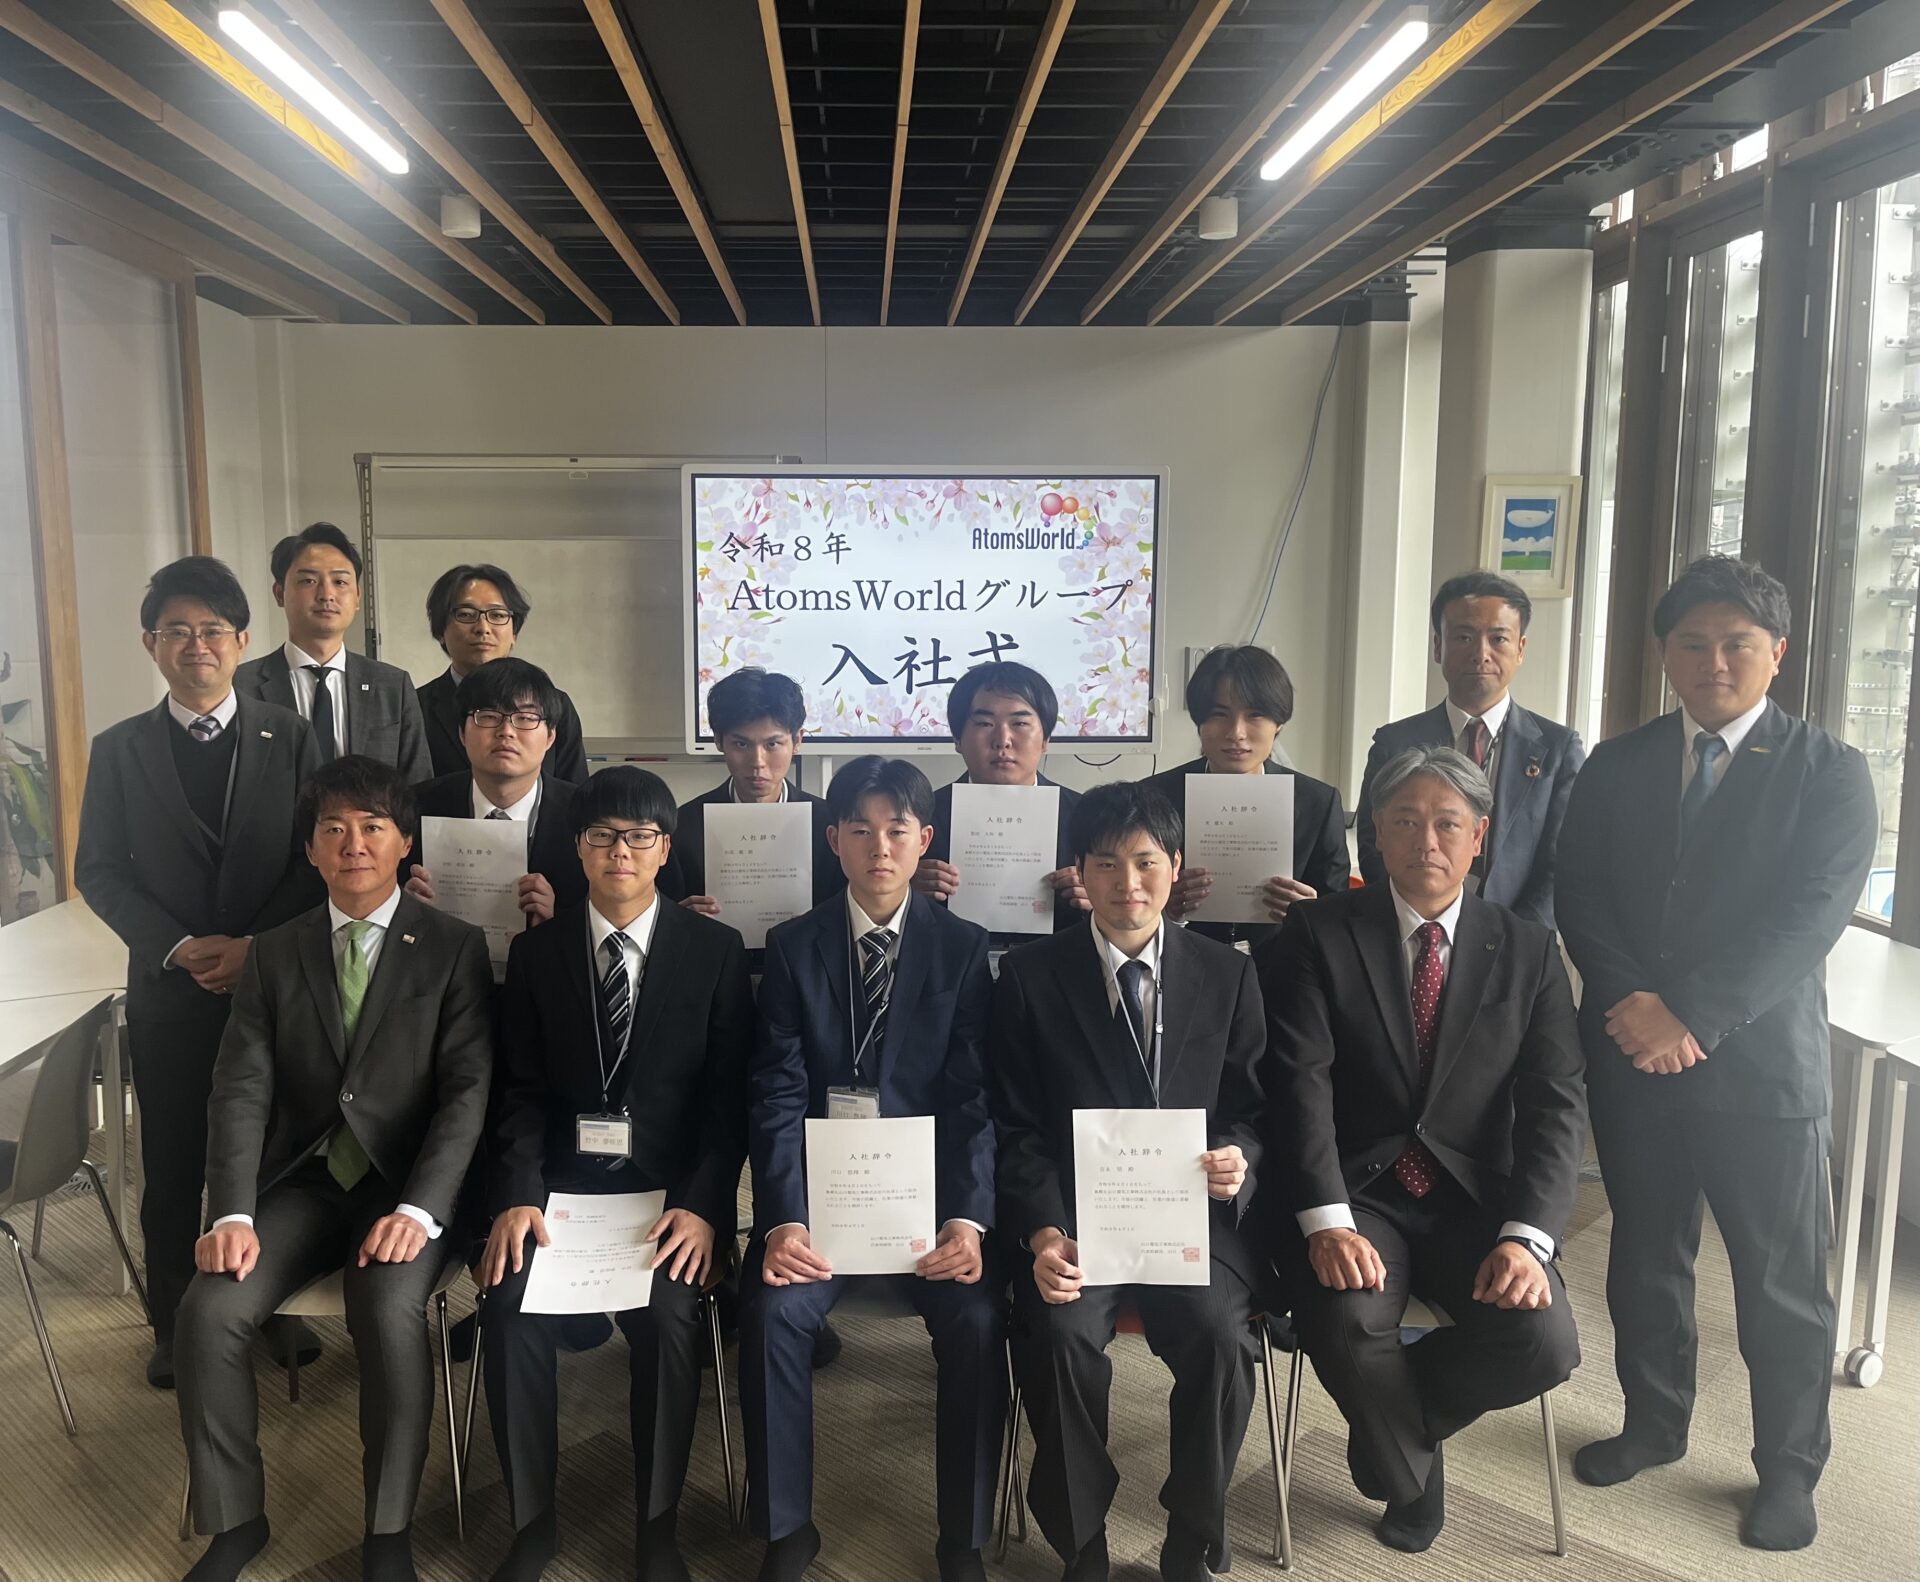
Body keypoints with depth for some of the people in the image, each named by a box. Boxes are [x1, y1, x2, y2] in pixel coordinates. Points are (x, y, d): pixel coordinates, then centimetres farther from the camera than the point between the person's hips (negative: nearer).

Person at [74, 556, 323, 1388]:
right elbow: (97, 871, 1)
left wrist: (257, 944, -12)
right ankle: (173, 1325, 26)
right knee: (172, 1161, 10)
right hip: (170, 986, 1)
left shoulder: (289, 737, 1)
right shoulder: (118, 749, 3)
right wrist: (178, 945, -12)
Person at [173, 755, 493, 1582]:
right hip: (300, 1182, 4)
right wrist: (233, 1213, -15)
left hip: (406, 1182, -3)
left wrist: (418, 1209, -23)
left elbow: (467, 1090, -10)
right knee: (210, 1310, -20)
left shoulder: (454, 948, -2)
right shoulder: (274, 954, 8)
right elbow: (240, 1090, 0)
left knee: (389, 1311, -30)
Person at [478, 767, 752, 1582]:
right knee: (511, 1305, -24)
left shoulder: (715, 949, 2)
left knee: (668, 1309, -27)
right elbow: (521, 1090, 2)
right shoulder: (535, 951, 8)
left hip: (672, 1187, -1)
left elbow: (729, 1092, -3)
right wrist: (518, 1196, -14)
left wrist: (701, 1204, -15)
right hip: (562, 1180, 2)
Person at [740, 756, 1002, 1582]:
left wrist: (967, 1218, -20)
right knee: (773, 1311, -24)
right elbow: (779, 1096, -5)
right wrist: (782, 1218, -20)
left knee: (977, 1322, -23)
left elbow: (972, 1099, -5)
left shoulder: (962, 947, 1)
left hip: (929, 1186, 0)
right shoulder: (792, 946, 2)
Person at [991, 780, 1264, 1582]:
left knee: (1218, 1335, -26)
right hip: (1075, 1215, -1)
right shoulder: (1030, 976, 2)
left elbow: (1255, 1114, 9)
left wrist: (1239, 1160, -14)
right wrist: (1042, 1233, -16)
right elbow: (1017, 1129, 0)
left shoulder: (1227, 974, 6)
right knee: (1060, 1335, -28)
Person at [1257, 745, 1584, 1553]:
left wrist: (1526, 1236, -18)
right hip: (1356, 1193, -2)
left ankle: (1393, 1419, 13)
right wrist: (1326, 1222, -24)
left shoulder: (1528, 950, 4)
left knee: (1543, 1344, -22)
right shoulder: (1319, 934, -2)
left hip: (1475, 1199, 2)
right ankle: (1410, 1474, 7)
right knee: (1347, 1324, -30)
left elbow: (1556, 1104, -3)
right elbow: (1301, 1086, -11)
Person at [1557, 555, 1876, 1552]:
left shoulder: (1829, 773, -3)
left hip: (1763, 1064, -3)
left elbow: (1810, 918, -14)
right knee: (1645, 1255, 17)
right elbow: (1578, 898, 1)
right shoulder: (1617, 766, 7)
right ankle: (1654, 1423, 36)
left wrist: (1691, 1015, -21)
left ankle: (1789, 1468, 28)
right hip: (1631, 1053, 3)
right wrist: (1633, 1003, -14)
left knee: (1782, 1280, 8)